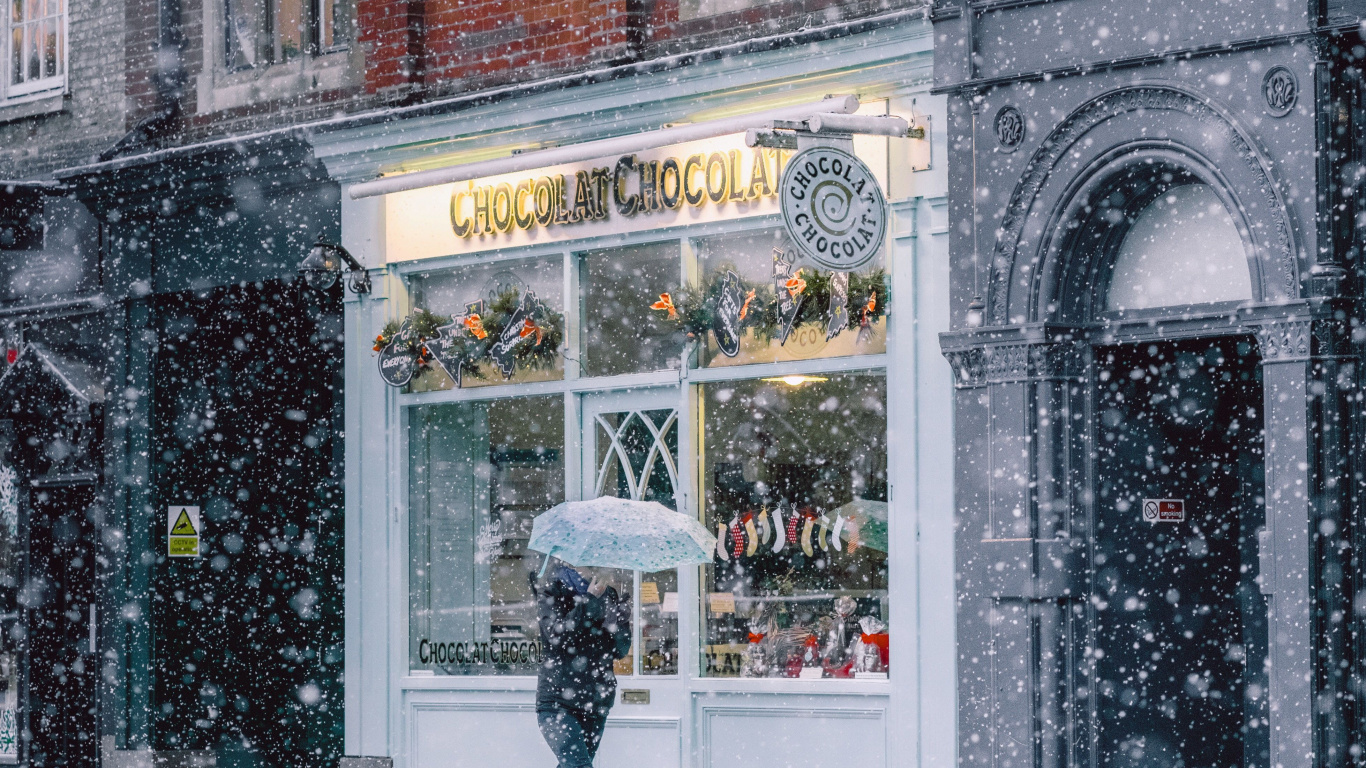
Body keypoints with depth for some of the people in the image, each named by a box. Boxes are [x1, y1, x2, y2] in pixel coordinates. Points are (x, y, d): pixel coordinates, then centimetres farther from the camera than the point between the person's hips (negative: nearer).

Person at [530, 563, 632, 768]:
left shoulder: (609, 595, 11)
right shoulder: (552, 592, -1)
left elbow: (621, 651, 8)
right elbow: (557, 636, -17)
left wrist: (620, 624, -13)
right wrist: (589, 601, -18)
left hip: (595, 704, 5)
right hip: (557, 702, -5)